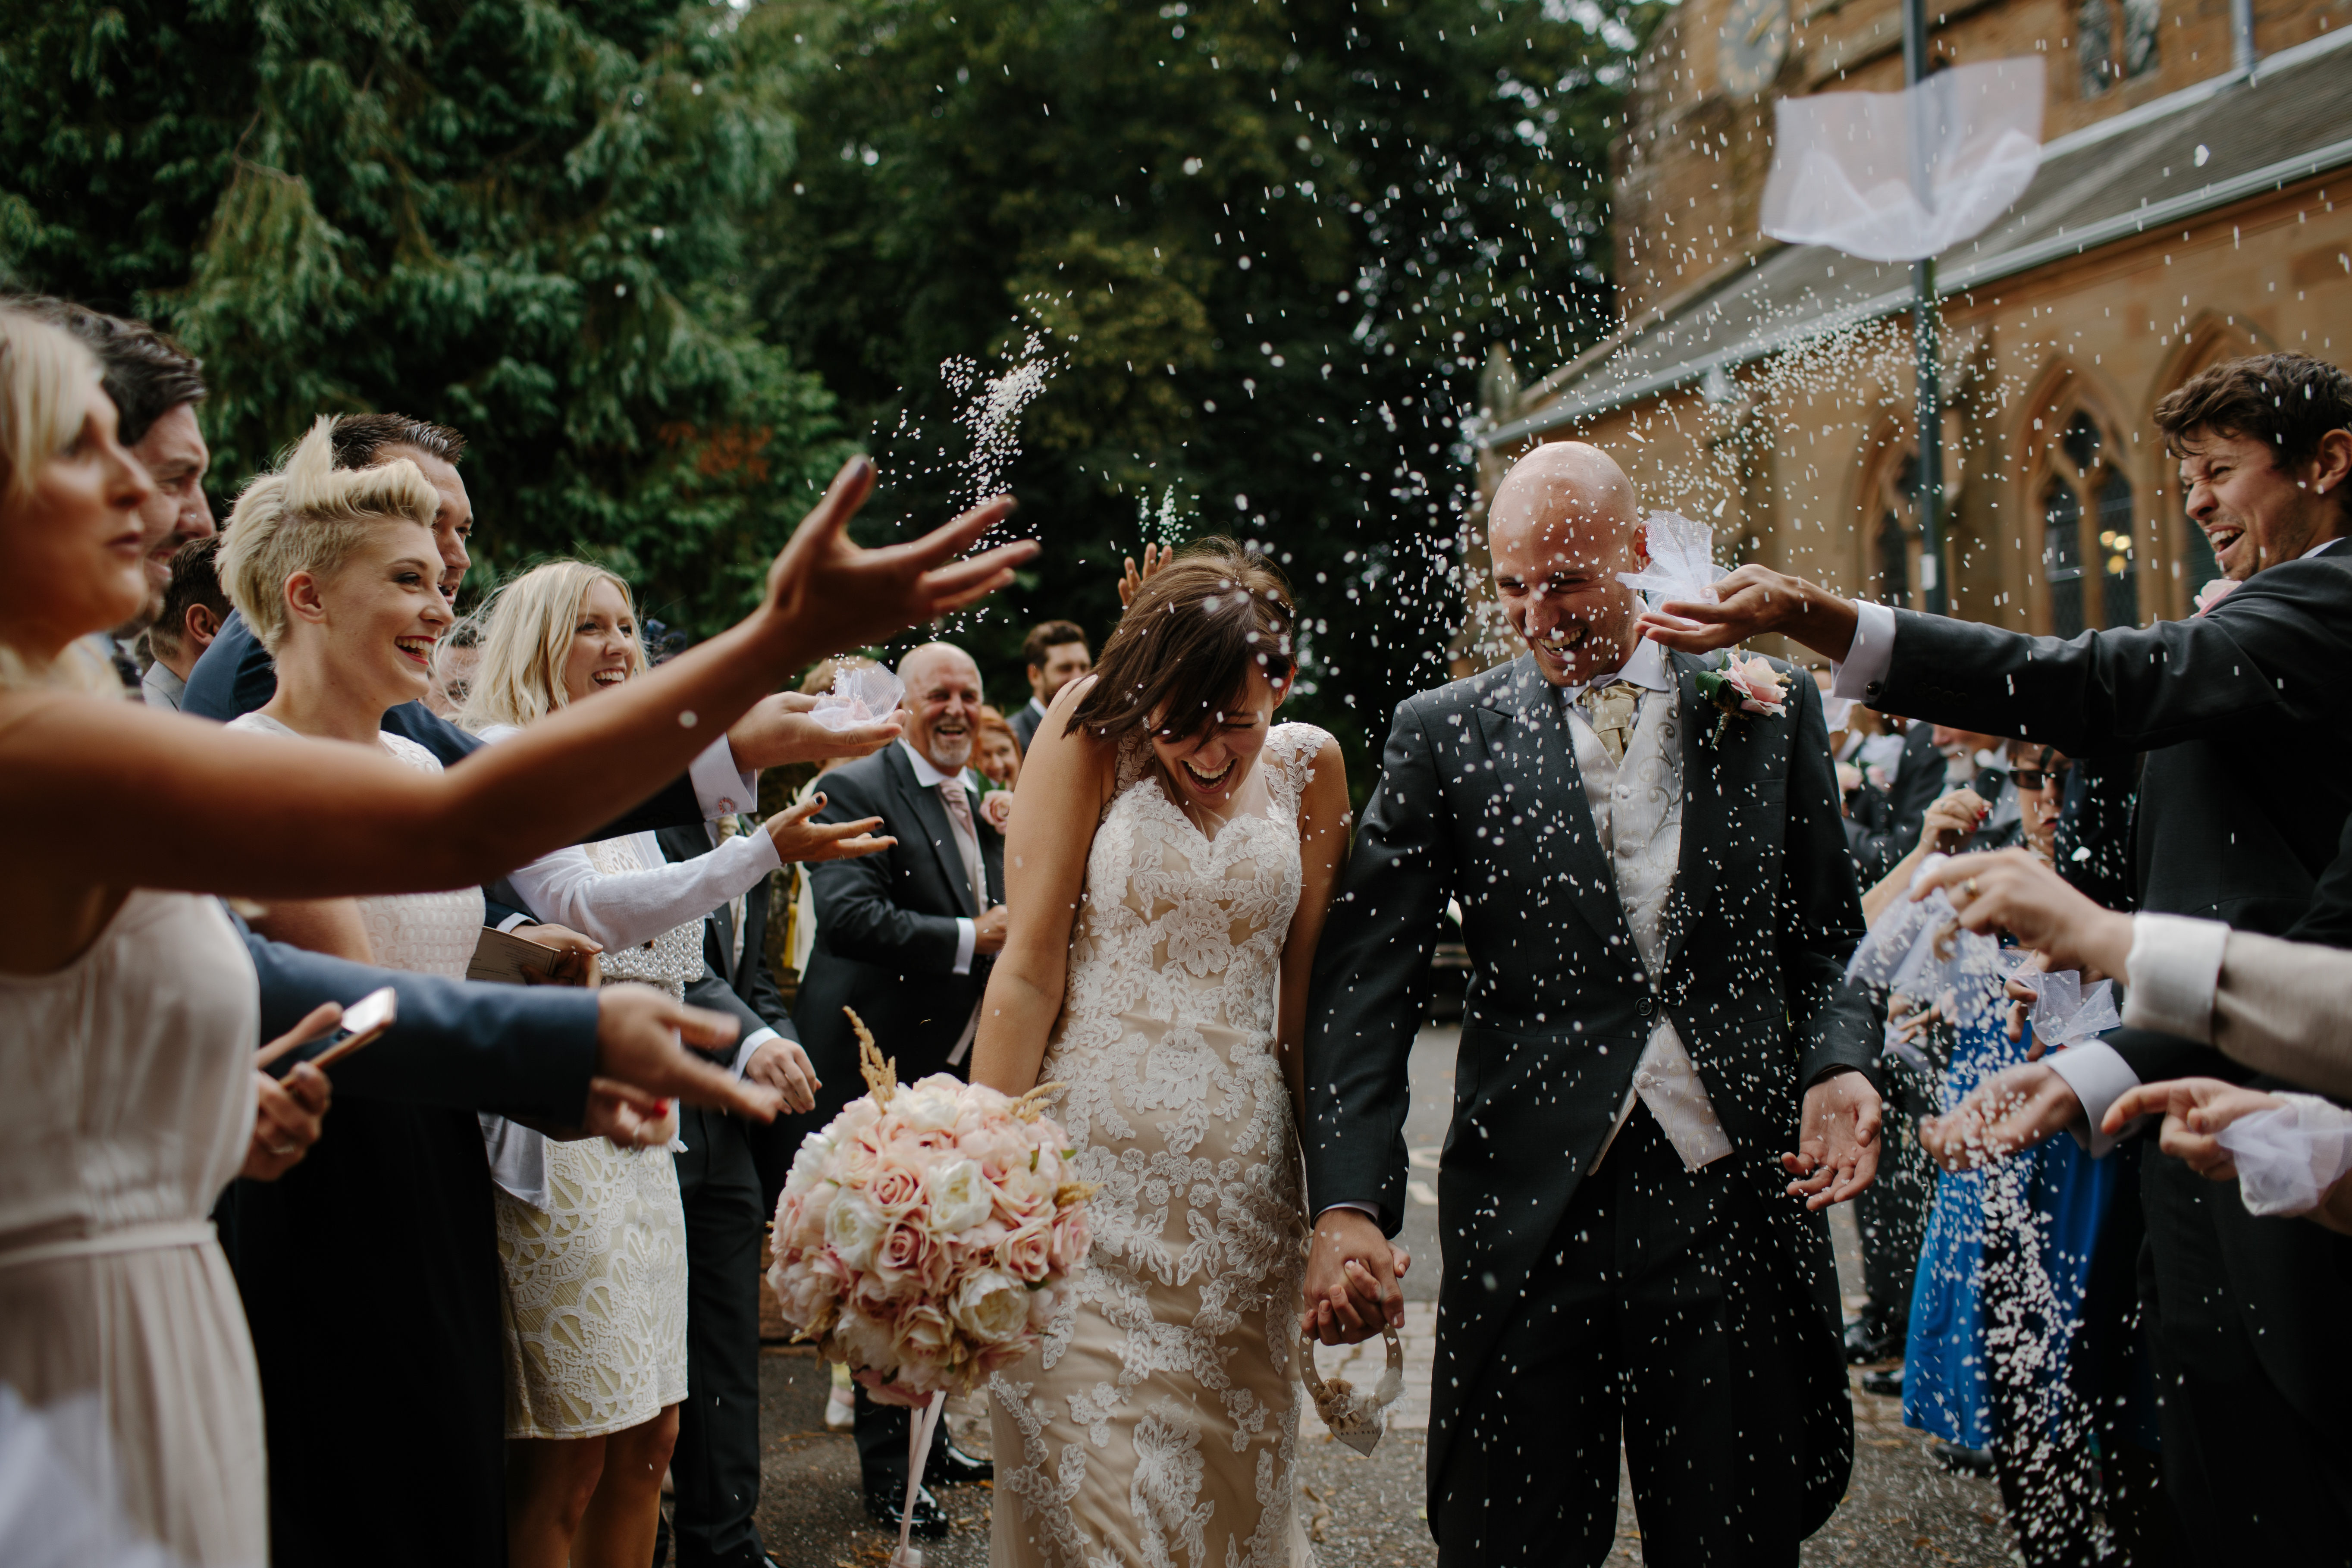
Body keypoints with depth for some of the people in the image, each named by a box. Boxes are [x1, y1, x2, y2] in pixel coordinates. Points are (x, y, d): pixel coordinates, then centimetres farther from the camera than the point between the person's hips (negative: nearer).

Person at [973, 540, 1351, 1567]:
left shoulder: (1308, 764, 5)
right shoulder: (1092, 728, -3)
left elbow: (1303, 983, 6)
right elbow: (1030, 964, -8)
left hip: (1240, 1170, 3)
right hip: (1093, 1157, -2)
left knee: (1227, 1471, 10)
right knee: (1088, 1471, -2)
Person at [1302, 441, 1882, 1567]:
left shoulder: (1770, 709, 7)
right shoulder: (1444, 734, 3)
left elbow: (1827, 941, 13)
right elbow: (1364, 984, -2)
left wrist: (1838, 1061, -8)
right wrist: (1348, 1203, -14)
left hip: (1737, 1192, 1)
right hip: (1530, 1209, -1)